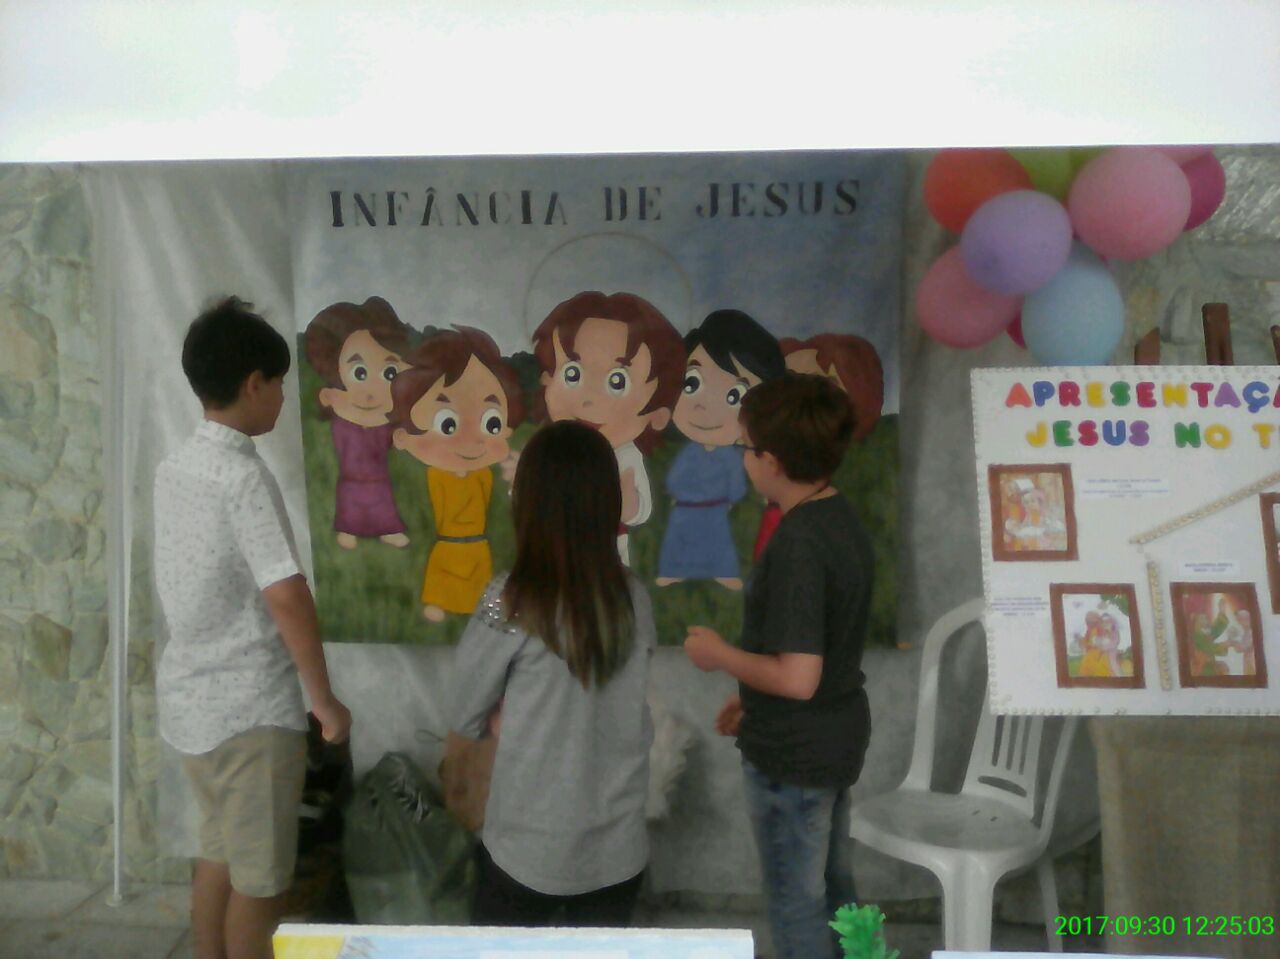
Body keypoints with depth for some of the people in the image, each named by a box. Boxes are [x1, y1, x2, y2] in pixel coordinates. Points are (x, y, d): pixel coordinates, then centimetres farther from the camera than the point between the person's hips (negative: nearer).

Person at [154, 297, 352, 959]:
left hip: (190, 695, 8)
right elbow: (285, 596, -25)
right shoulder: (244, 474, -21)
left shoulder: (174, 468, 6)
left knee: (219, 855, 22)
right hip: (250, 706, -8)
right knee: (259, 878, 8)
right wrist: (324, 700, -15)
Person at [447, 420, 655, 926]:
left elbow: (466, 717, -7)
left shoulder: (512, 601, -18)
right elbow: (626, 705, 4)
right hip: (619, 846, 3)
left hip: (530, 846, -3)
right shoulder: (634, 598, -7)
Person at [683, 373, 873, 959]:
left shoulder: (797, 544, -27)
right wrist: (752, 699, 15)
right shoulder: (841, 518, 1)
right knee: (832, 886, 25)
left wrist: (719, 655, -14)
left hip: (794, 754, -9)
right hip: (839, 735, 9)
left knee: (797, 905, 12)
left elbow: (797, 678, -29)